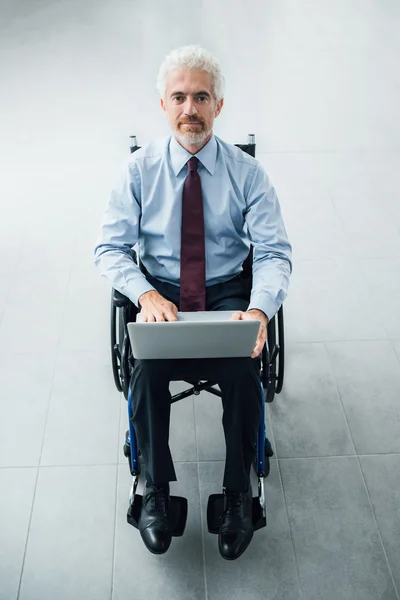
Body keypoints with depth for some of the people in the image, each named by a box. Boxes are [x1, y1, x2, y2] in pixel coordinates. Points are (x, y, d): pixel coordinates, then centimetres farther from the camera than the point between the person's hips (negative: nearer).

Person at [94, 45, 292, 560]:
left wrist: (259, 309, -27)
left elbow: (274, 252, -6)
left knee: (243, 374, -28)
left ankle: (238, 494, -5)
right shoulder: (139, 169, -1)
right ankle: (155, 491, -4)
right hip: (160, 294, 1)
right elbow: (110, 248, -3)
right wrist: (146, 294, -23)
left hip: (227, 294, 0)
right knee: (147, 372, -27)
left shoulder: (247, 173, -1)